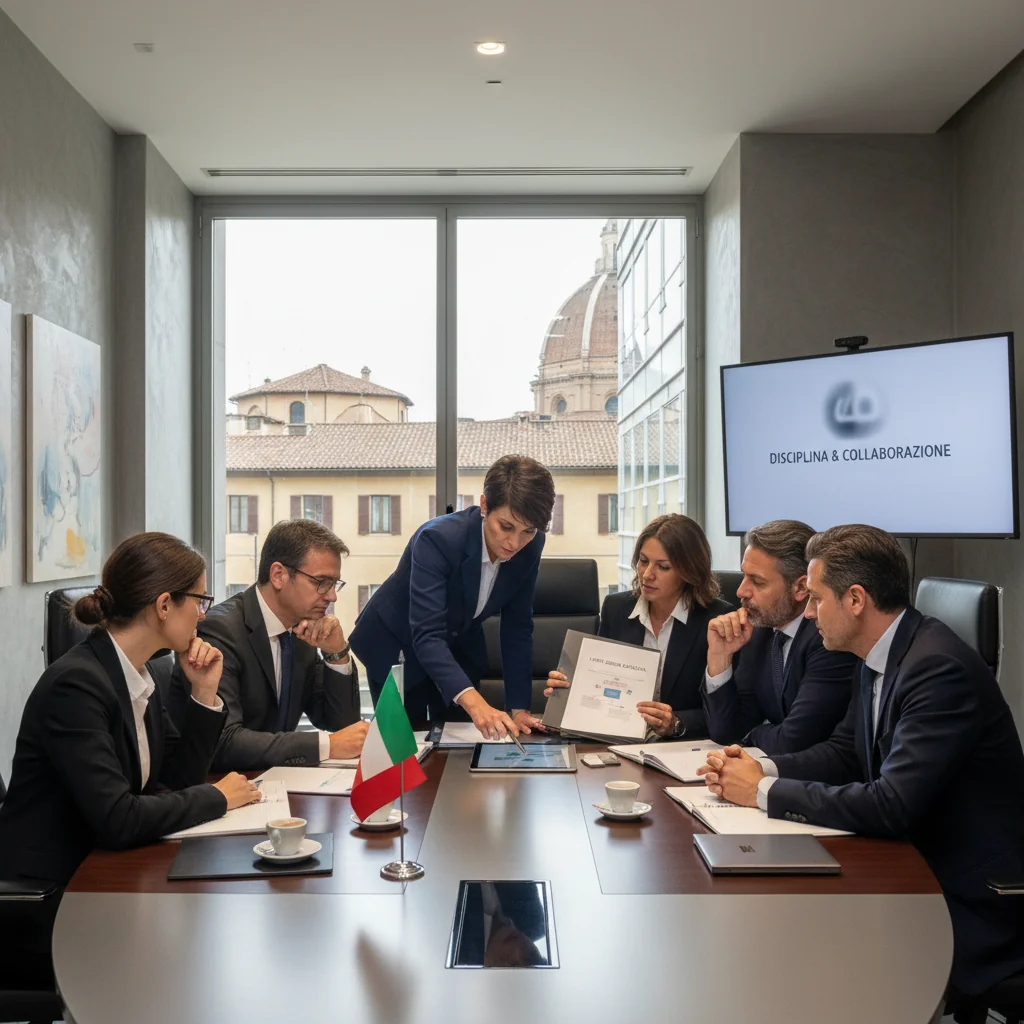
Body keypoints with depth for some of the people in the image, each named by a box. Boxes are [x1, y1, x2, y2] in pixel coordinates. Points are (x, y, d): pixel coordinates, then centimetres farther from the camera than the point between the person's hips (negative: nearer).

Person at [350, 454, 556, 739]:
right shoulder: (438, 538, -36)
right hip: (397, 644, -4)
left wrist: (519, 708, -16)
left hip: (460, 647, 5)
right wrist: (474, 702, -55)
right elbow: (426, 636, -42)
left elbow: (517, 628, -11)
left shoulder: (530, 546, -20)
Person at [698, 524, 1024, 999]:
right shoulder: (878, 658, 3)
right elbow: (844, 752, 12)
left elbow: (893, 806, -30)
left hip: (969, 903, -8)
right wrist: (763, 768, -6)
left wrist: (766, 792, -21)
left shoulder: (941, 669, -25)